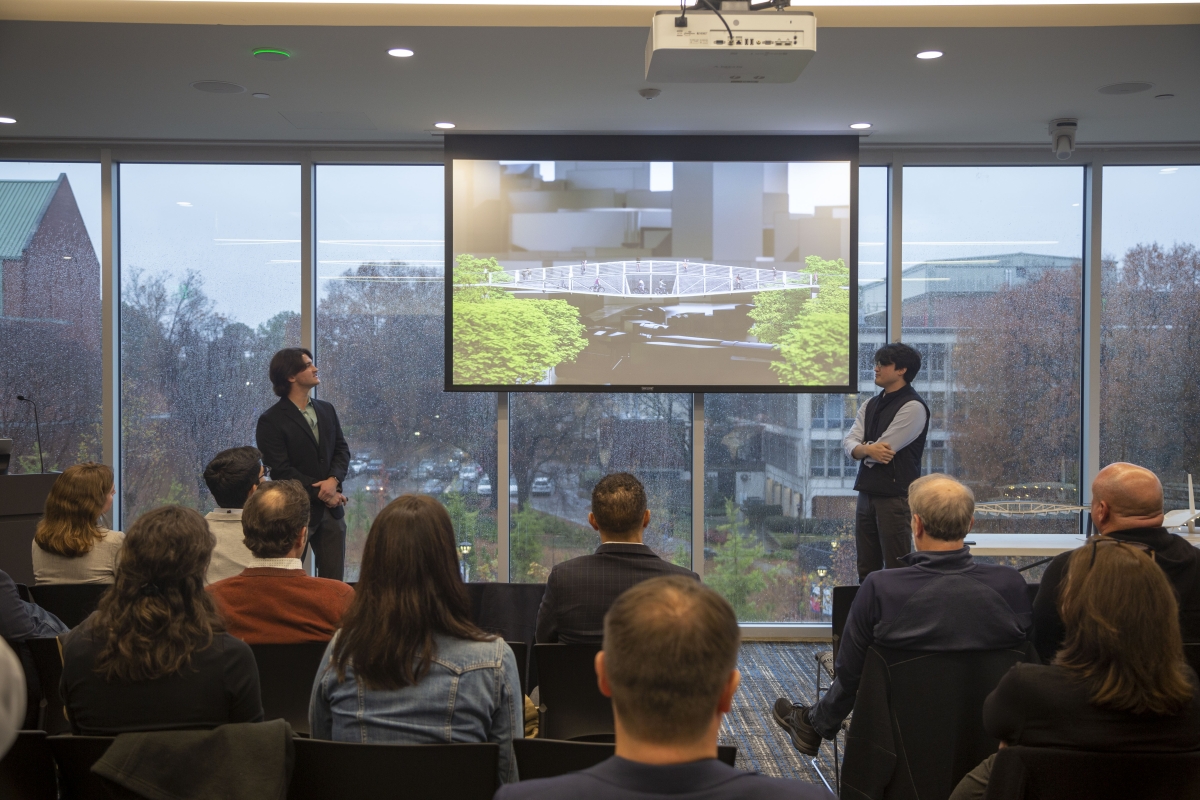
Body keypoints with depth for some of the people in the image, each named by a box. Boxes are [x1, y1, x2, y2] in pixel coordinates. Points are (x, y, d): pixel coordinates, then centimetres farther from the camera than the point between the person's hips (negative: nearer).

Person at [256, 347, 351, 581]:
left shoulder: (327, 410, 12)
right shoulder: (271, 421, -8)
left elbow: (342, 449, 9)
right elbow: (281, 470, -12)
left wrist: (334, 479, -11)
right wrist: (321, 494, -13)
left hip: (331, 509, 5)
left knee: (334, 579, 7)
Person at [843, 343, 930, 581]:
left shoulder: (913, 407, -10)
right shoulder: (870, 405, 15)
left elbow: (882, 450, -17)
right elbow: (849, 443, 3)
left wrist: (860, 450, 2)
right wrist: (867, 449, -18)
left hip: (895, 497, -8)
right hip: (867, 494, 8)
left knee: (895, 570, -3)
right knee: (867, 570, 12)